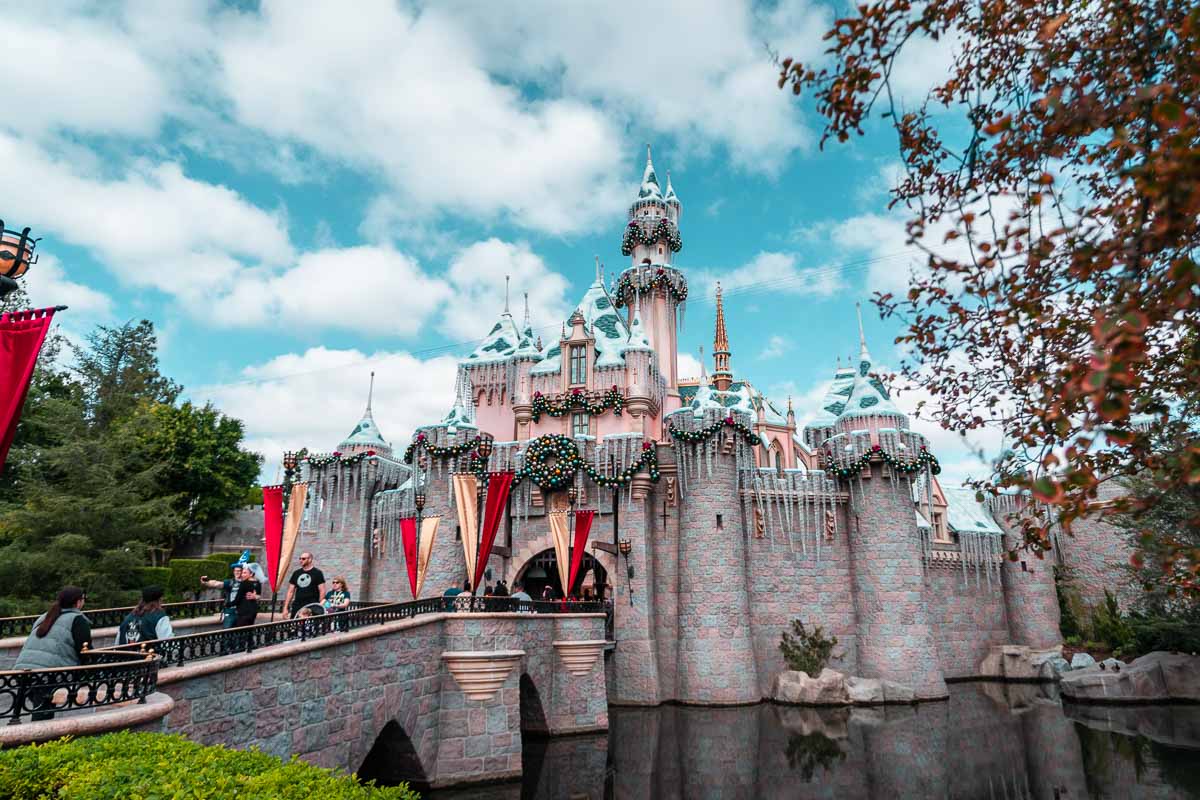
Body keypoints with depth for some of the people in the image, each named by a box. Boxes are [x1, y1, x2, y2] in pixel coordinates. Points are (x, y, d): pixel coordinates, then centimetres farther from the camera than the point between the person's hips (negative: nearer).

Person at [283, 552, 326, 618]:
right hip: (296, 607, 5)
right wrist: (285, 607, 9)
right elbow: (290, 592, 15)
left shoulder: (317, 573, 1)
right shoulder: (296, 573, 15)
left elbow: (322, 591, -3)